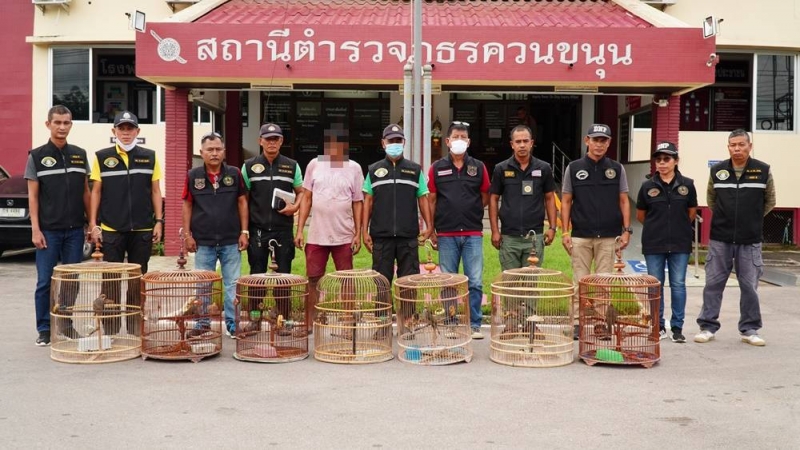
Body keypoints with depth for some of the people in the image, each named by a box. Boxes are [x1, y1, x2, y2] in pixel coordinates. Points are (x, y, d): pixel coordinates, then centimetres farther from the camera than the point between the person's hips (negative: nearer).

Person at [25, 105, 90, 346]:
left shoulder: (79, 155, 9)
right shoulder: (37, 156, 1)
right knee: (45, 281, 0)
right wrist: (35, 229, -9)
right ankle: (44, 330, 10)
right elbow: (33, 196, -1)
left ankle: (69, 327, 16)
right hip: (48, 230, -3)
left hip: (75, 229, 3)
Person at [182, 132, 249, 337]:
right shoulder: (193, 176, 0)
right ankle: (202, 324, 22)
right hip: (203, 241, 0)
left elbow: (242, 202, 4)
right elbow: (187, 205, 5)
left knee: (233, 285, 5)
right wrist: (187, 234, 0)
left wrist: (244, 231, 0)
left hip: (231, 240, 0)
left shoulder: (234, 174, 0)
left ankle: (233, 324, 14)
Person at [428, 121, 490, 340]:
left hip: (473, 233, 0)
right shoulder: (437, 168, 5)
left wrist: (470, 211, 4)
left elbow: (485, 197, 14)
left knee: (475, 282, -2)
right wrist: (431, 230, 3)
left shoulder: (478, 167, 6)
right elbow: (431, 200, 6)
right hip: (446, 234, 0)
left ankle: (475, 325, 8)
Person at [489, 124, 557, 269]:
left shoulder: (544, 168, 4)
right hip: (509, 237, 0)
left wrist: (552, 227, 1)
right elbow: (493, 199, 5)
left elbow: (550, 198, 9)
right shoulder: (501, 169, 2)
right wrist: (495, 231, -2)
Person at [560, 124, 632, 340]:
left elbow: (623, 201, 9)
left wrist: (626, 230, 0)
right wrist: (565, 232, 0)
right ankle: (577, 322, 9)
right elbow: (566, 201, 6)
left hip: (608, 236, 1)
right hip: (580, 236, 0)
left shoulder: (617, 169, 8)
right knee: (580, 282, 2)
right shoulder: (574, 168, 5)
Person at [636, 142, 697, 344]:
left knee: (678, 285, 3)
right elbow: (640, 215, 11)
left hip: (680, 244, 0)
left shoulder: (687, 185, 1)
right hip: (654, 244, 0)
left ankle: (677, 327, 11)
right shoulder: (648, 186, 0)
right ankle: (658, 326, 15)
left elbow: (692, 213, 12)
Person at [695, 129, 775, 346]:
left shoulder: (763, 171, -2)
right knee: (713, 283, 4)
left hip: (750, 240, -1)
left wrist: (752, 219, 10)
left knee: (749, 286, 4)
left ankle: (749, 329, 16)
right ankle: (708, 327, 12)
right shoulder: (717, 171, 2)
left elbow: (770, 201, 10)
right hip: (720, 238, 1)